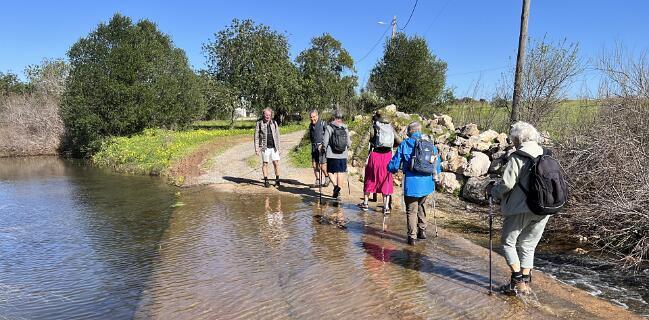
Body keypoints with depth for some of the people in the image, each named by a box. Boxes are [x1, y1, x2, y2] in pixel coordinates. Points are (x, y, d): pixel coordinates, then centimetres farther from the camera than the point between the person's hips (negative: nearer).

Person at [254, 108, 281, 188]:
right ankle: (266, 181, 13)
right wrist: (256, 148, -4)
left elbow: (277, 135, 13)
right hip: (265, 147, -2)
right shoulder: (259, 123, 1)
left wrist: (278, 147, 10)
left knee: (276, 163, -2)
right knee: (265, 163, 4)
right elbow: (256, 137, 2)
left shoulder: (274, 123, 9)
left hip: (274, 147, 2)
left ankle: (277, 180, 11)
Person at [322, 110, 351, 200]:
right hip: (343, 155, 3)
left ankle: (335, 185, -12)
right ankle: (338, 189, 17)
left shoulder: (329, 127, -7)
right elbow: (348, 142, 7)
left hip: (332, 154, -3)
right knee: (341, 172, 12)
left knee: (331, 171, 9)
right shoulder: (345, 128, 2)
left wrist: (323, 148, 11)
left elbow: (325, 141, -8)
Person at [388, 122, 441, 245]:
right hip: (427, 182, 4)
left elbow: (394, 163, -1)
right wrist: (435, 174, 27)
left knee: (411, 210, 6)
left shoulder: (404, 144, -3)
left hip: (411, 182, -4)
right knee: (421, 205, 25)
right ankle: (422, 231, 29)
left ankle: (412, 237, 5)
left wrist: (392, 169, 20)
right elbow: (438, 161, 11)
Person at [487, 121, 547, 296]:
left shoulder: (517, 157, -13)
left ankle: (517, 280, 4)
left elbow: (507, 184, -18)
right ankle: (525, 282, 20)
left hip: (521, 209, -6)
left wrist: (493, 190, 1)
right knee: (528, 246, 17)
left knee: (508, 242, 9)